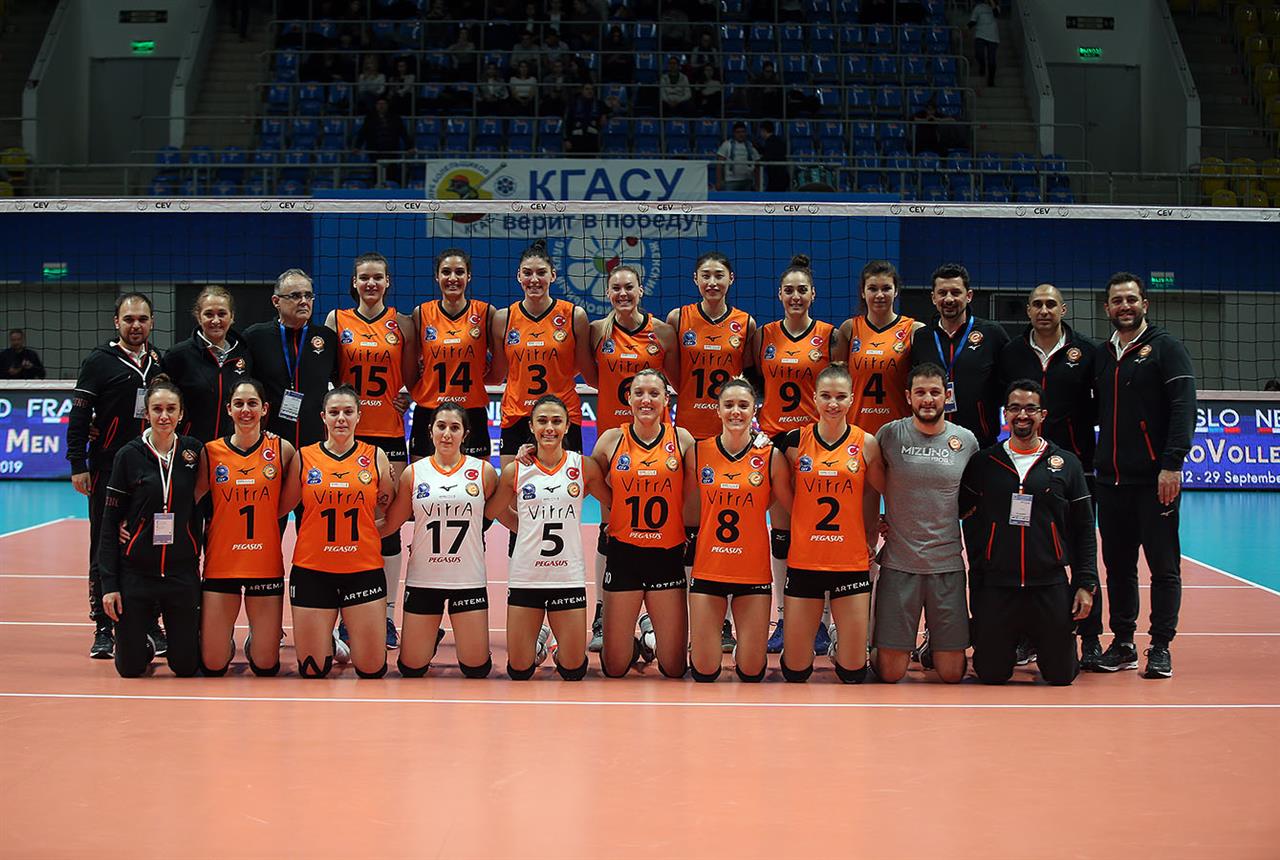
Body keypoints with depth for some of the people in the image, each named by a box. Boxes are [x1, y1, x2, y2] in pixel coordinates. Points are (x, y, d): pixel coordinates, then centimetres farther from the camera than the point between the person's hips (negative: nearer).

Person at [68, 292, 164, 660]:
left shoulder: (161, 362, 11)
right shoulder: (99, 361, 0)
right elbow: (78, 417, -3)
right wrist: (77, 465, -10)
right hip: (108, 468, -3)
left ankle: (151, 625, 13)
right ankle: (104, 629, 7)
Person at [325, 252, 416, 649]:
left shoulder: (402, 324, 6)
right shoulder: (337, 321, 5)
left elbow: (411, 378, 9)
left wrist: (408, 400, -7)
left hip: (389, 431, 0)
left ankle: (387, 615, 7)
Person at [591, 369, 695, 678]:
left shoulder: (681, 439, -1)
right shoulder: (612, 439, -1)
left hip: (668, 556, 0)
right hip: (624, 553, 0)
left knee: (674, 669, 4)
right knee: (614, 668, 2)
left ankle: (651, 630, 35)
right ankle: (634, 645, 35)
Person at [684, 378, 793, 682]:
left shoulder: (771, 457, -3)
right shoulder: (698, 454, 0)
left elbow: (790, 509, 6)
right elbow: (691, 511, 11)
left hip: (754, 573, 0)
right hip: (708, 569, 1)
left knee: (752, 671, 0)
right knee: (703, 671, 1)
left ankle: (742, 652, 34)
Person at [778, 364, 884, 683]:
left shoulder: (866, 444, 0)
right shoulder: (795, 441, 0)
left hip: (851, 561, 0)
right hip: (804, 560, 0)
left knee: (853, 666, 1)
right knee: (795, 667, 3)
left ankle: (841, 657, 33)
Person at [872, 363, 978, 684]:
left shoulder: (966, 440, 3)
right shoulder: (889, 435, -2)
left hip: (948, 564, 1)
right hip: (898, 563, -1)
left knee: (952, 674, 3)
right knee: (890, 674, -1)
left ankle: (933, 643, 35)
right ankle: (880, 647, 32)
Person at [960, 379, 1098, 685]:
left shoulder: (1066, 464, 6)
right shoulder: (983, 463, 4)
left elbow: (1084, 530, 7)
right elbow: (968, 522, 6)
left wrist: (1086, 583, 1)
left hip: (1051, 588, 0)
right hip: (995, 588, 0)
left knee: (1061, 675, 4)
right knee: (992, 674, 3)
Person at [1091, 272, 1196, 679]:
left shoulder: (1166, 348, -2)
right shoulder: (1100, 355, 14)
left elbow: (1184, 408, -10)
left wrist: (1172, 464, -18)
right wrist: (1091, 459, 8)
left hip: (1155, 478, -5)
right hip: (1111, 479, 5)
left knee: (1163, 566, -1)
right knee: (1118, 565, 9)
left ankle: (1160, 647, 5)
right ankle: (1122, 643, 17)